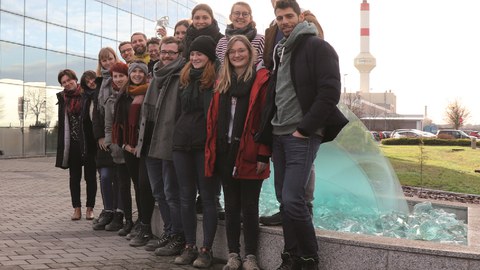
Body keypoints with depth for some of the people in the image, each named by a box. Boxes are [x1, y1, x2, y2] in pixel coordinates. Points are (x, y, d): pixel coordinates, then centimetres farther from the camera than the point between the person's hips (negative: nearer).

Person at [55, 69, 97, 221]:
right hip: (72, 144, 4)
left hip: (88, 143, -4)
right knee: (74, 177, 8)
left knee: (90, 177, 5)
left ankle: (90, 208, 14)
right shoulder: (63, 98, 6)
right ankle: (77, 208, 16)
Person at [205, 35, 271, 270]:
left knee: (249, 207, 3)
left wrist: (263, 154, -14)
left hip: (249, 154, -5)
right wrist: (211, 151, 5)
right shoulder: (223, 83, 15)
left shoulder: (261, 80, -3)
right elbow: (214, 119, 13)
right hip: (226, 153, 5)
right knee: (231, 206, 11)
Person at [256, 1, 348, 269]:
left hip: (302, 135, -7)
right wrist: (268, 130, 12)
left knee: (292, 200, -13)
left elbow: (330, 92, -14)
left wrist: (304, 129, -15)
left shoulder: (318, 47, -6)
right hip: (279, 135, 7)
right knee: (284, 200, 8)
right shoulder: (279, 50, 17)